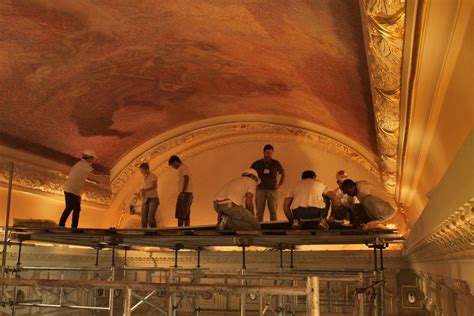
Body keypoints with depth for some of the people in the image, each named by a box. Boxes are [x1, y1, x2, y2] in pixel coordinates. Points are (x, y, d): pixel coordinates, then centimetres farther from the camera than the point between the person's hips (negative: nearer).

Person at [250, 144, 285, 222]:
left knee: (273, 211, -2)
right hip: (260, 189, 0)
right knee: (259, 212, -2)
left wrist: (279, 184, 10)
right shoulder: (257, 164, 4)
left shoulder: (276, 163, 6)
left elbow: (283, 173, 19)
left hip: (272, 190, 0)